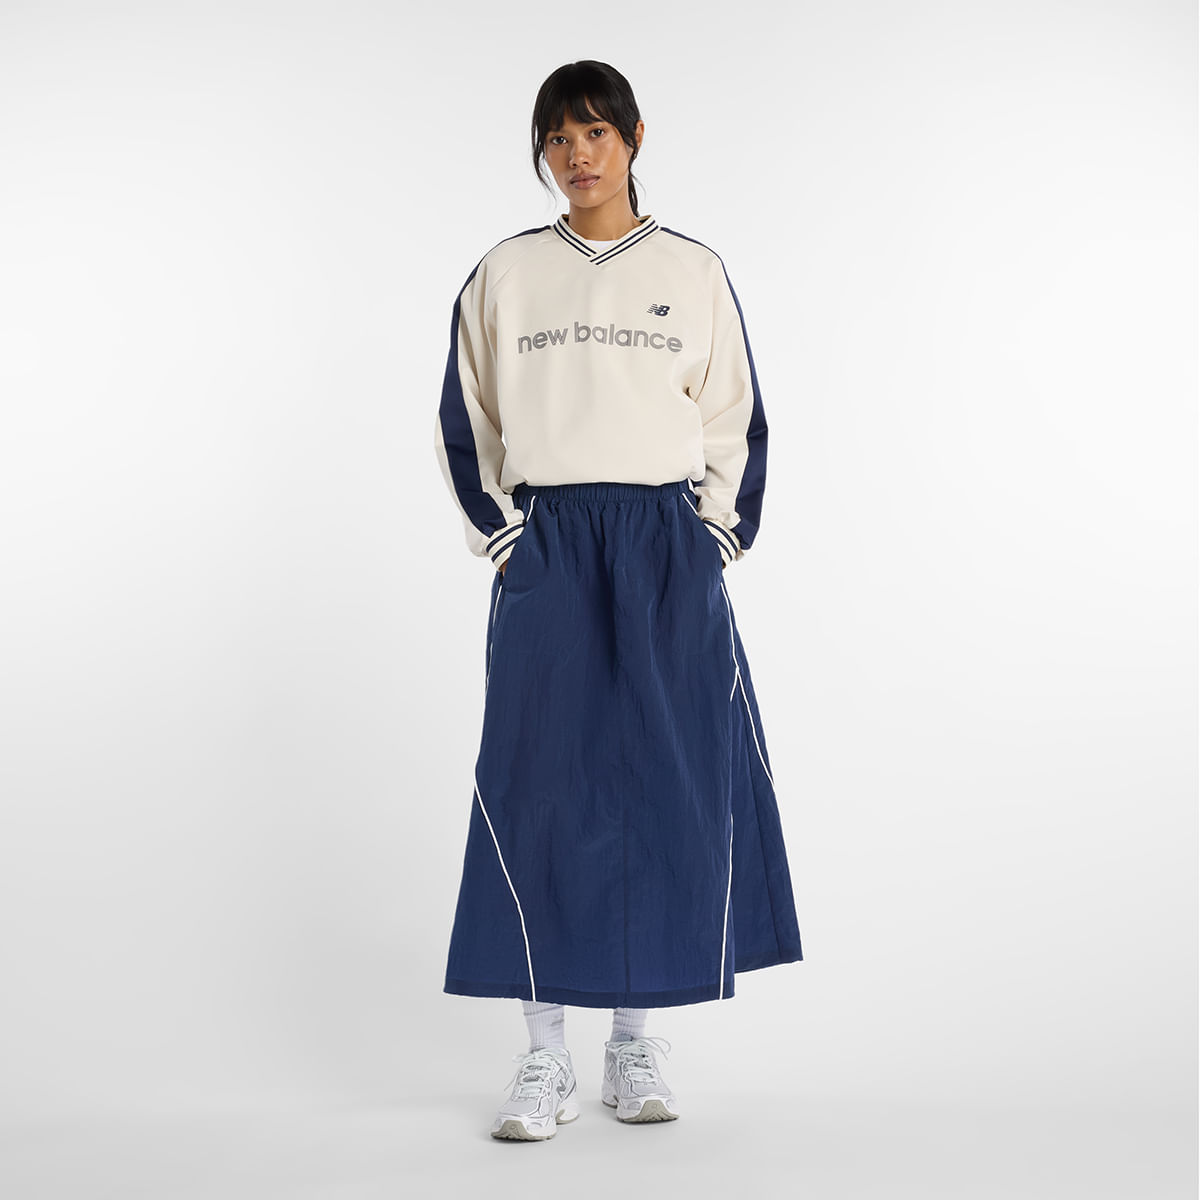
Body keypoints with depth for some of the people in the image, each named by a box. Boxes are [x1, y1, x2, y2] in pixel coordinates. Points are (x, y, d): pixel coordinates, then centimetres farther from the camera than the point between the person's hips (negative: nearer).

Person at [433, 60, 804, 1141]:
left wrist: (714, 545, 2)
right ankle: (545, 1059, 7)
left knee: (670, 787, 0)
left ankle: (637, 1042, 15)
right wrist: (501, 537, 4)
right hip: (545, 554, 0)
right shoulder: (504, 276, 9)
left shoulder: (694, 273, 8)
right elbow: (467, 427, 12)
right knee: (539, 788, -3)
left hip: (668, 552, 1)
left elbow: (737, 426, 10)